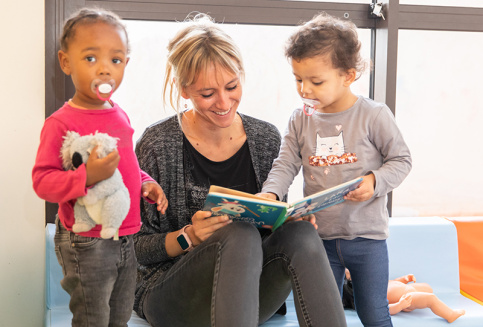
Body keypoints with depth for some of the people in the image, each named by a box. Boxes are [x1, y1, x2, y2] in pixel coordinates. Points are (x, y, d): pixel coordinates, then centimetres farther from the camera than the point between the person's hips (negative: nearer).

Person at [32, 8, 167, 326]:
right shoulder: (61, 123, -18)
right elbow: (42, 180, -21)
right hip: (87, 246, -7)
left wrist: (146, 183, 4)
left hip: (127, 239, 7)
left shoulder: (121, 116, 7)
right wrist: (87, 177, -35)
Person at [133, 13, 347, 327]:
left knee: (300, 233, -28)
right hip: (171, 297, -3)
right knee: (241, 234, -34)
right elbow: (135, 247, -5)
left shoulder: (266, 138, 3)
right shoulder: (158, 146, -9)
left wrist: (290, 219, -9)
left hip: (247, 294, 4)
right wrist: (188, 238, -23)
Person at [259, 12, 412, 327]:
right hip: (320, 236, 3)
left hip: (367, 236, -3)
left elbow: (401, 159, -3)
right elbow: (285, 165, -2)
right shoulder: (300, 120, 0)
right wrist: (270, 195, -21)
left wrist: (375, 182, -21)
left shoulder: (374, 115, -10)